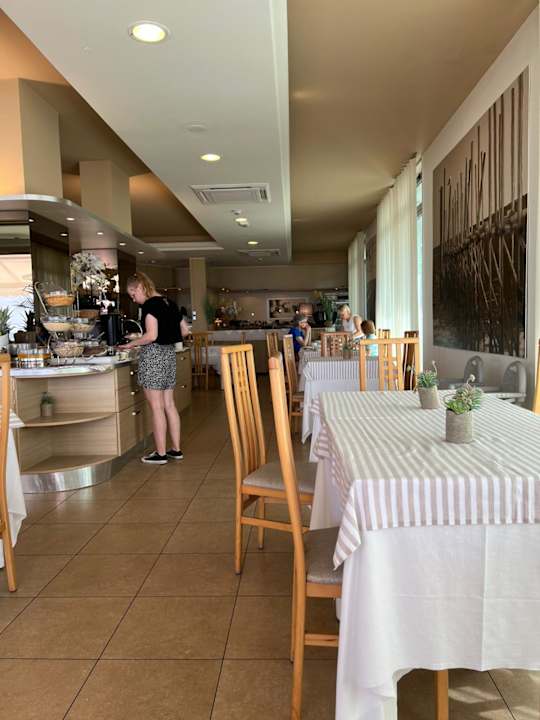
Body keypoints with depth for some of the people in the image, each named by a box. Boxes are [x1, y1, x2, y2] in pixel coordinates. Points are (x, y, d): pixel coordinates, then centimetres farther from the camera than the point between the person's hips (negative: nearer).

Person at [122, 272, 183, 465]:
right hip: (169, 353, 8)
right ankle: (176, 449, 17)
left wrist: (131, 344, -4)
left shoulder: (150, 305, -12)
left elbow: (151, 336, -20)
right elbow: (182, 331, 17)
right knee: (169, 404, 12)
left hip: (153, 356, -8)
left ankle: (161, 453, 4)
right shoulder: (169, 303, 13)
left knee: (156, 407, -2)